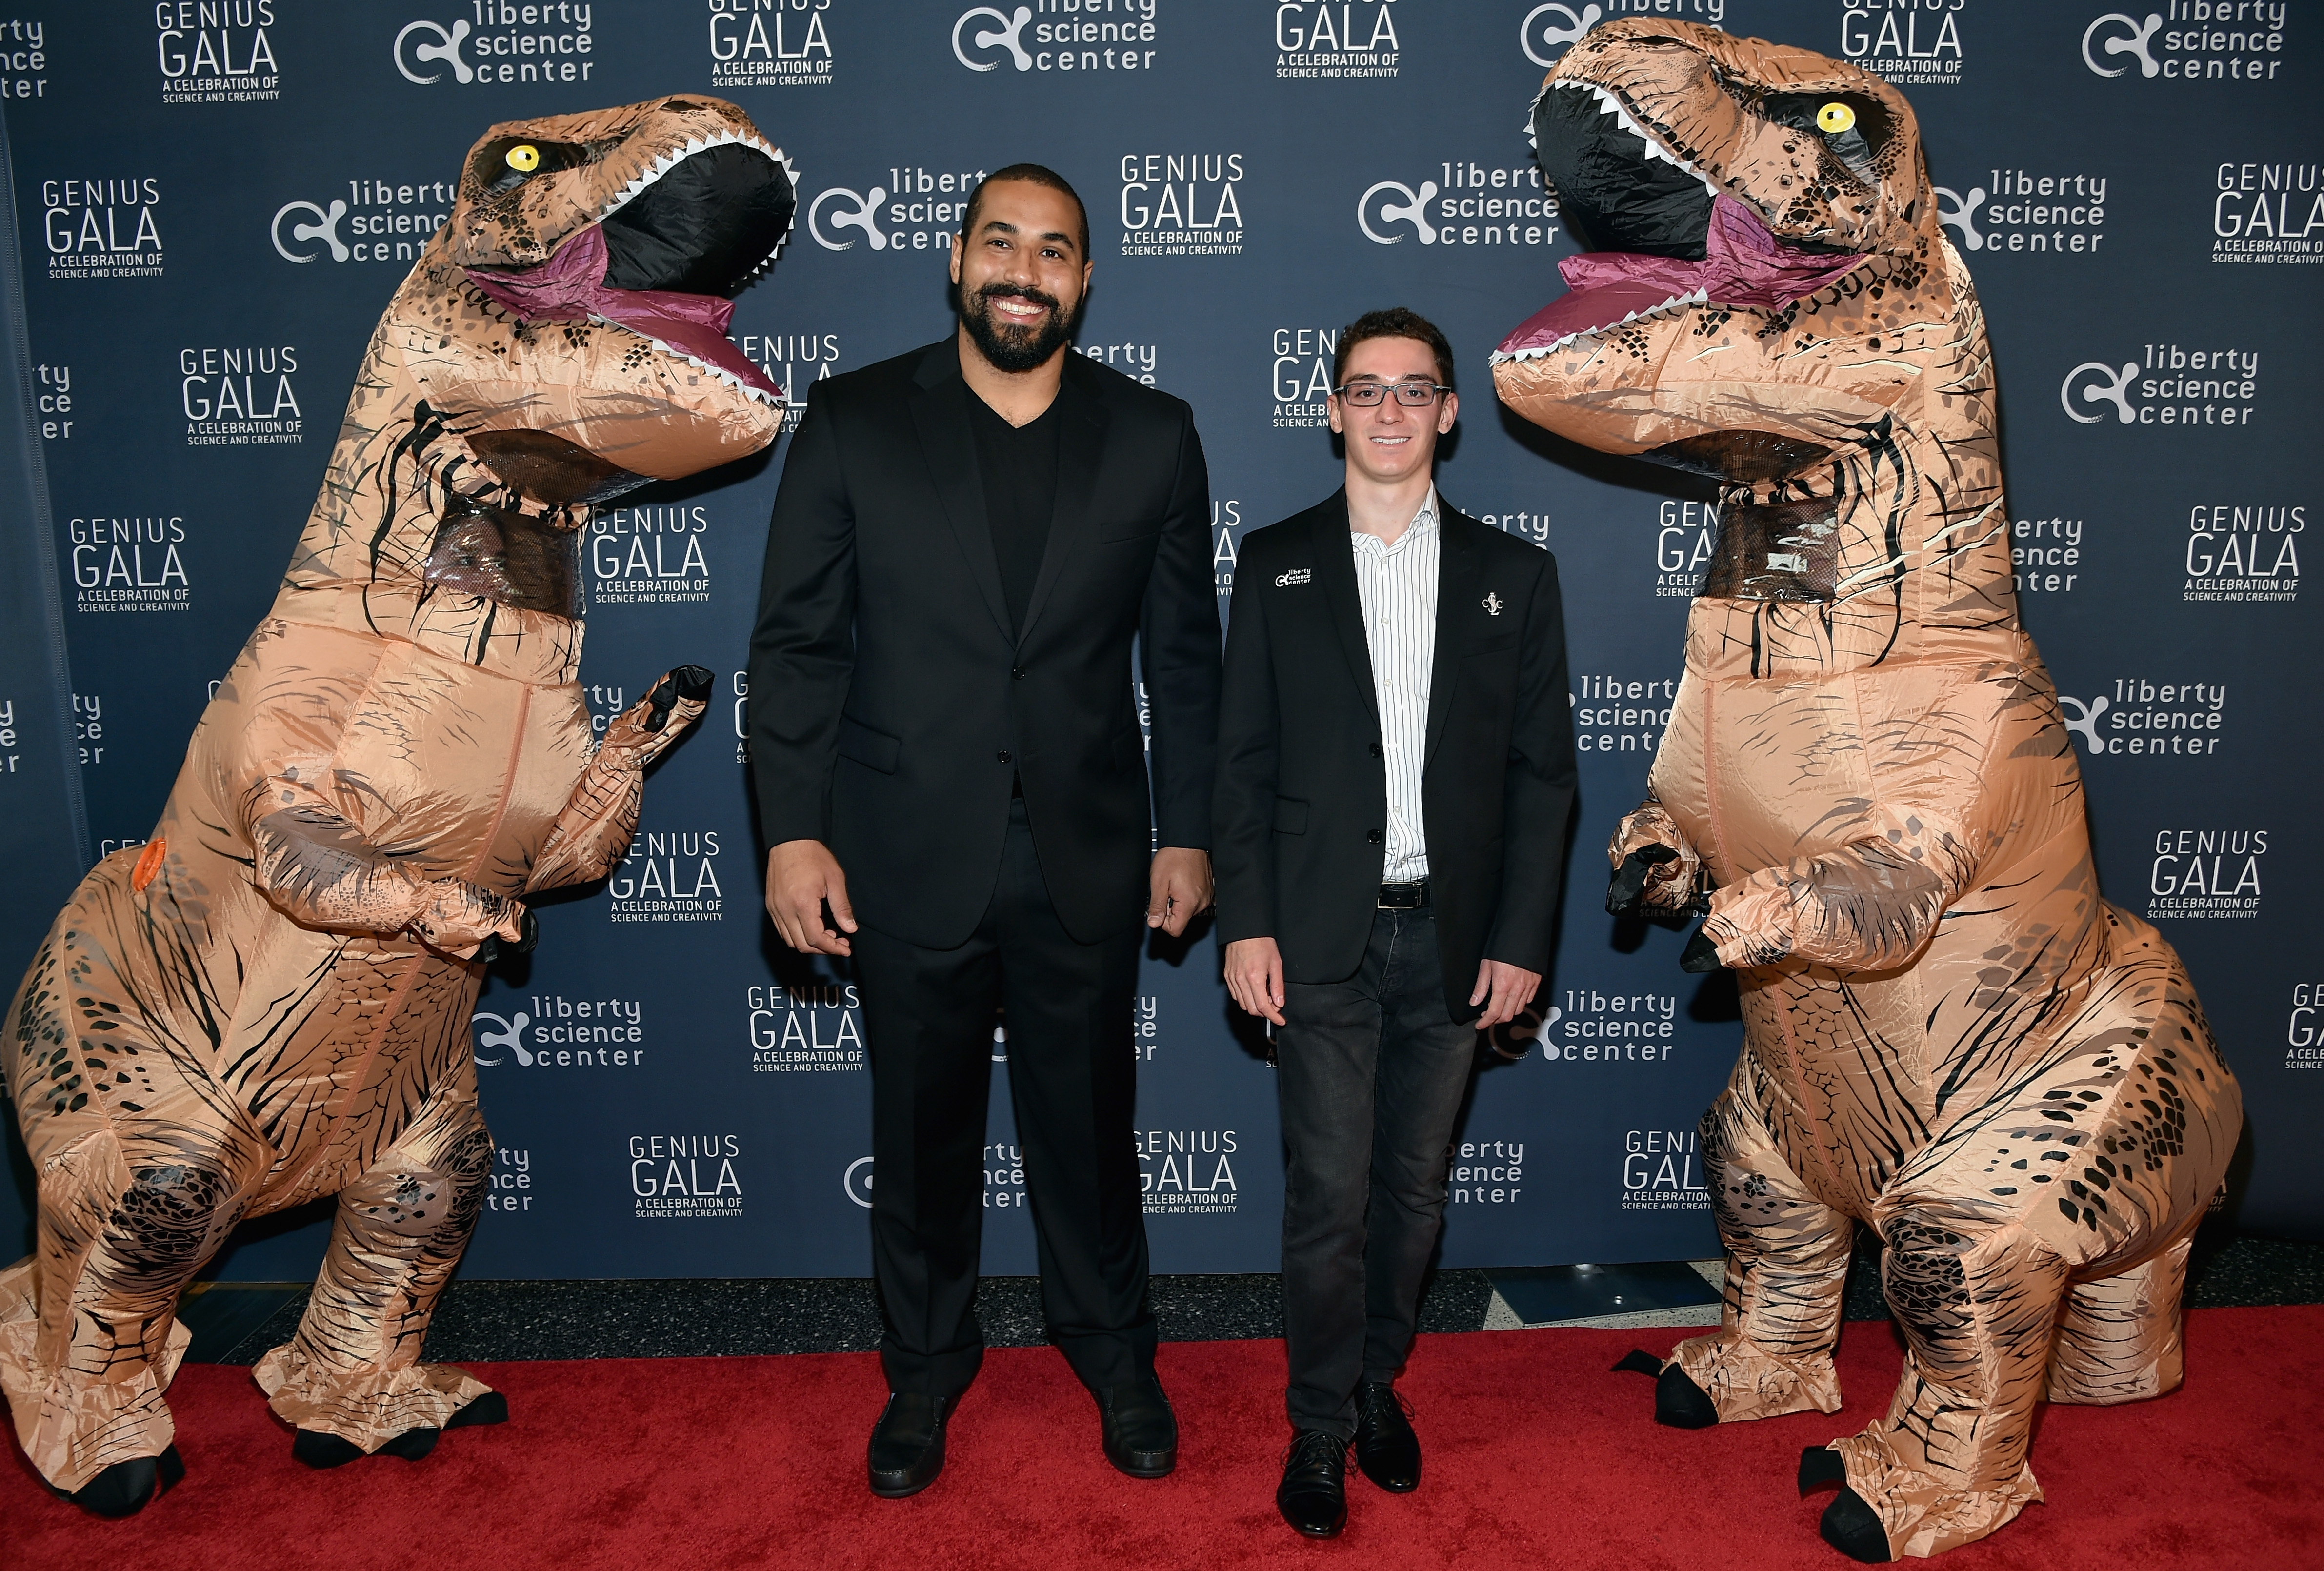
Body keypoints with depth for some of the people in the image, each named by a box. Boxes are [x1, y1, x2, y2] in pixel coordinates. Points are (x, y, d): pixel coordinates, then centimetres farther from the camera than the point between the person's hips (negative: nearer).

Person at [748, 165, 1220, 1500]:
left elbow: (1184, 651, 4)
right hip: (907, 861, 0)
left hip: (1086, 860, 1)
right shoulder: (854, 422, -2)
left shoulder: (1152, 435, 1)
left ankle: (1116, 1355, 39)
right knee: (922, 1132, 16)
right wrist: (793, 833, -8)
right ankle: (927, 1366, 38)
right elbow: (797, 641, -2)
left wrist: (1187, 832, 3)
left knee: (1089, 1124, 15)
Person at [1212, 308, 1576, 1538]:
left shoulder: (1510, 573, 6)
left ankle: (1379, 1380, 35)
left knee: (1412, 1186, 13)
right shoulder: (1276, 565, 3)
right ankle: (1321, 1426, 22)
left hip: (1452, 937, 2)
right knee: (1327, 1194, 3)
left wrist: (1520, 937, -2)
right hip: (1323, 937, -1)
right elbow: (1243, 758, 1)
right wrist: (1247, 923, -6)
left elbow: (1542, 770, 4)